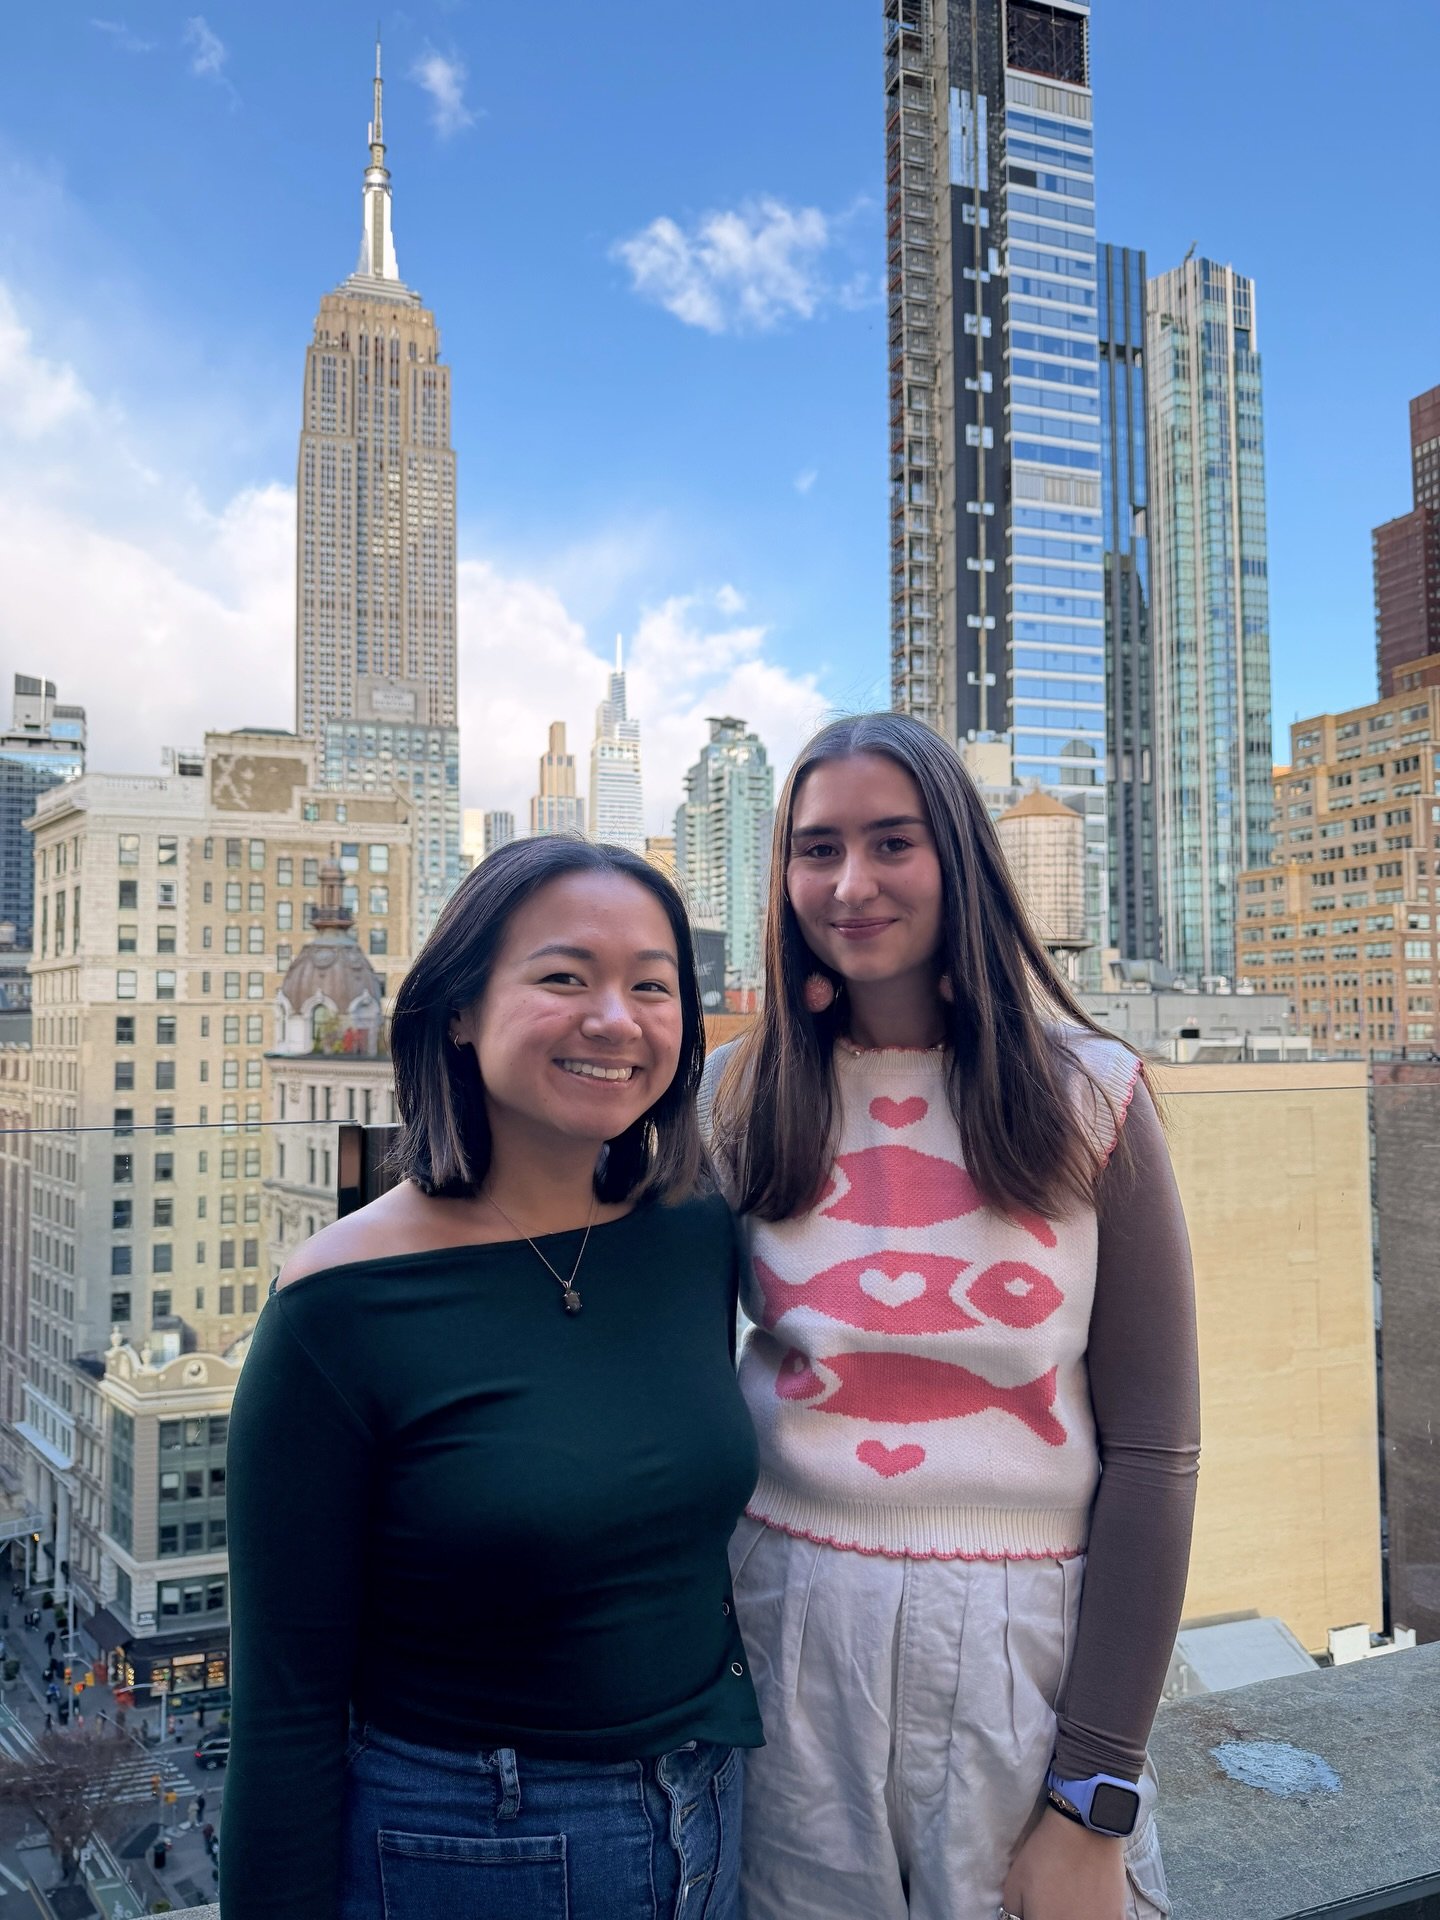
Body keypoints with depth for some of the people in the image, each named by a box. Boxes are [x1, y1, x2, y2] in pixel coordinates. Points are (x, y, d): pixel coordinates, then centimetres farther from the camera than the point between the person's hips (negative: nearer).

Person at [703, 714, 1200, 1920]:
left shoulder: (1088, 1096, -6)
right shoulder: (745, 1097, 0)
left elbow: (1153, 1454, -6)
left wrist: (1095, 1801, -7)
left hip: (1028, 1638, -1)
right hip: (788, 1632, 2)